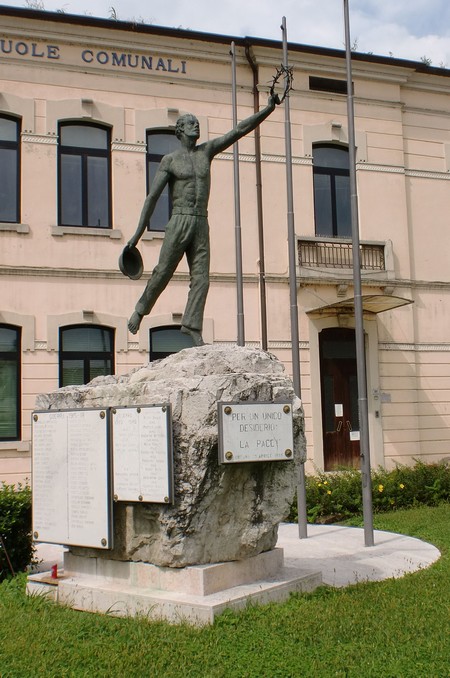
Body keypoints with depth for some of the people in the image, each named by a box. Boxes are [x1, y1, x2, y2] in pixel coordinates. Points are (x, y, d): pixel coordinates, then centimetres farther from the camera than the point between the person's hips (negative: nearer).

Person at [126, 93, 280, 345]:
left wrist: (268, 109, -1)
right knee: (162, 273, -4)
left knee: (201, 278, -6)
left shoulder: (207, 150, 15)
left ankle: (192, 326, -7)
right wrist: (138, 233, -6)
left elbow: (239, 130, 9)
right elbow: (152, 197, 0)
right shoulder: (170, 160, 4)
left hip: (202, 225, 4)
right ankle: (140, 311, 16)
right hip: (179, 222, -4)